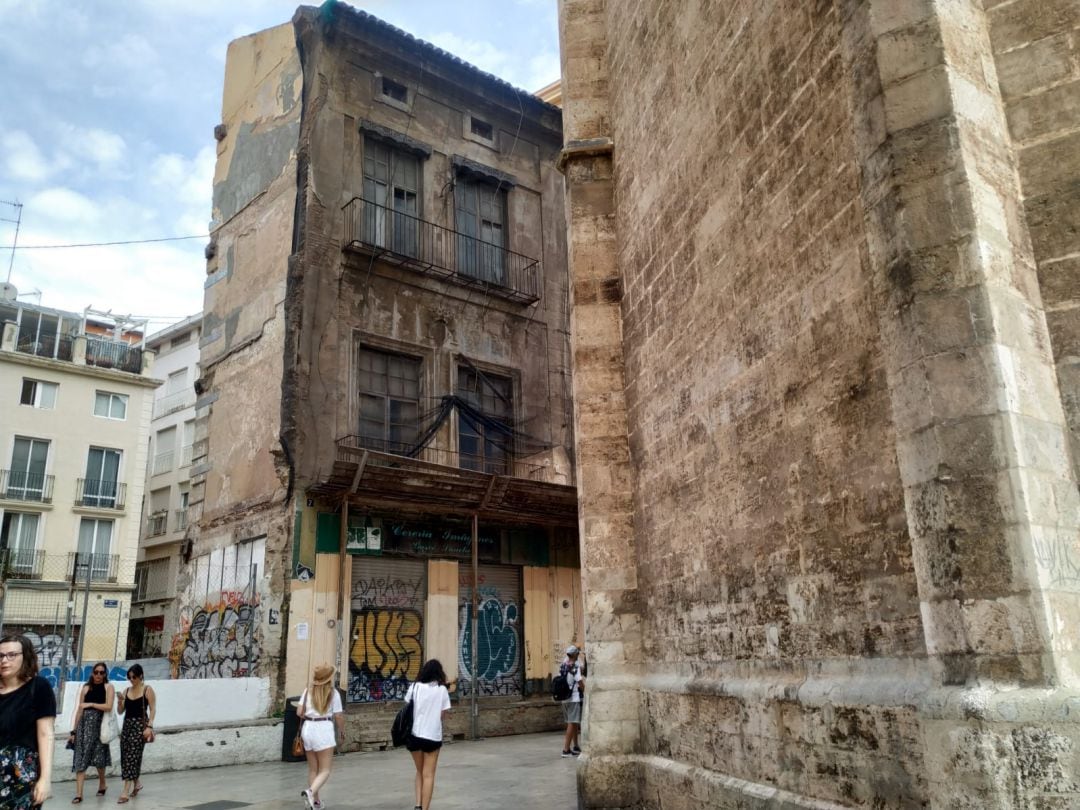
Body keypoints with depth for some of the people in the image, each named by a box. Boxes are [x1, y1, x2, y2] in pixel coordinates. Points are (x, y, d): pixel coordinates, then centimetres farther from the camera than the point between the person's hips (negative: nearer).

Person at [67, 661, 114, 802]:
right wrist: (73, 730, 7)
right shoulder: (86, 688, 10)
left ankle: (102, 784, 29)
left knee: (98, 756, 7)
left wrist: (91, 704, -9)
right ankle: (78, 793, -6)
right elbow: (79, 710, 9)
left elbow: (108, 706, -11)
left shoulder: (108, 687, 2)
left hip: (98, 723, -2)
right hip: (84, 723, 3)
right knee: (80, 757, -4)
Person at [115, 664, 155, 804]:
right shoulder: (126, 691, 11)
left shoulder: (147, 690, -3)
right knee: (125, 756, 8)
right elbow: (121, 711, 13)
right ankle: (136, 783, 28)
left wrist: (149, 726, -17)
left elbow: (153, 709, -7)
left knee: (132, 755, -11)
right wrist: (120, 702, -7)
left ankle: (126, 791, -12)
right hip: (127, 724, 6)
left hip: (140, 724, -6)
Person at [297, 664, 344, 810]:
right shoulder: (333, 693, -3)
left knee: (312, 768, 18)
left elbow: (299, 713, 1)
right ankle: (310, 791, -23)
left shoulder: (308, 691, 6)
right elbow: (338, 717, -2)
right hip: (324, 729, -5)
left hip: (308, 728, 5)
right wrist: (342, 731, 15)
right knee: (325, 770, 1)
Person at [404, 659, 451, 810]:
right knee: (428, 775, 7)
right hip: (433, 736, -2)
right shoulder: (442, 689, -2)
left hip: (414, 734, 2)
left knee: (420, 772, 19)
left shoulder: (415, 686, 1)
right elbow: (443, 714, -1)